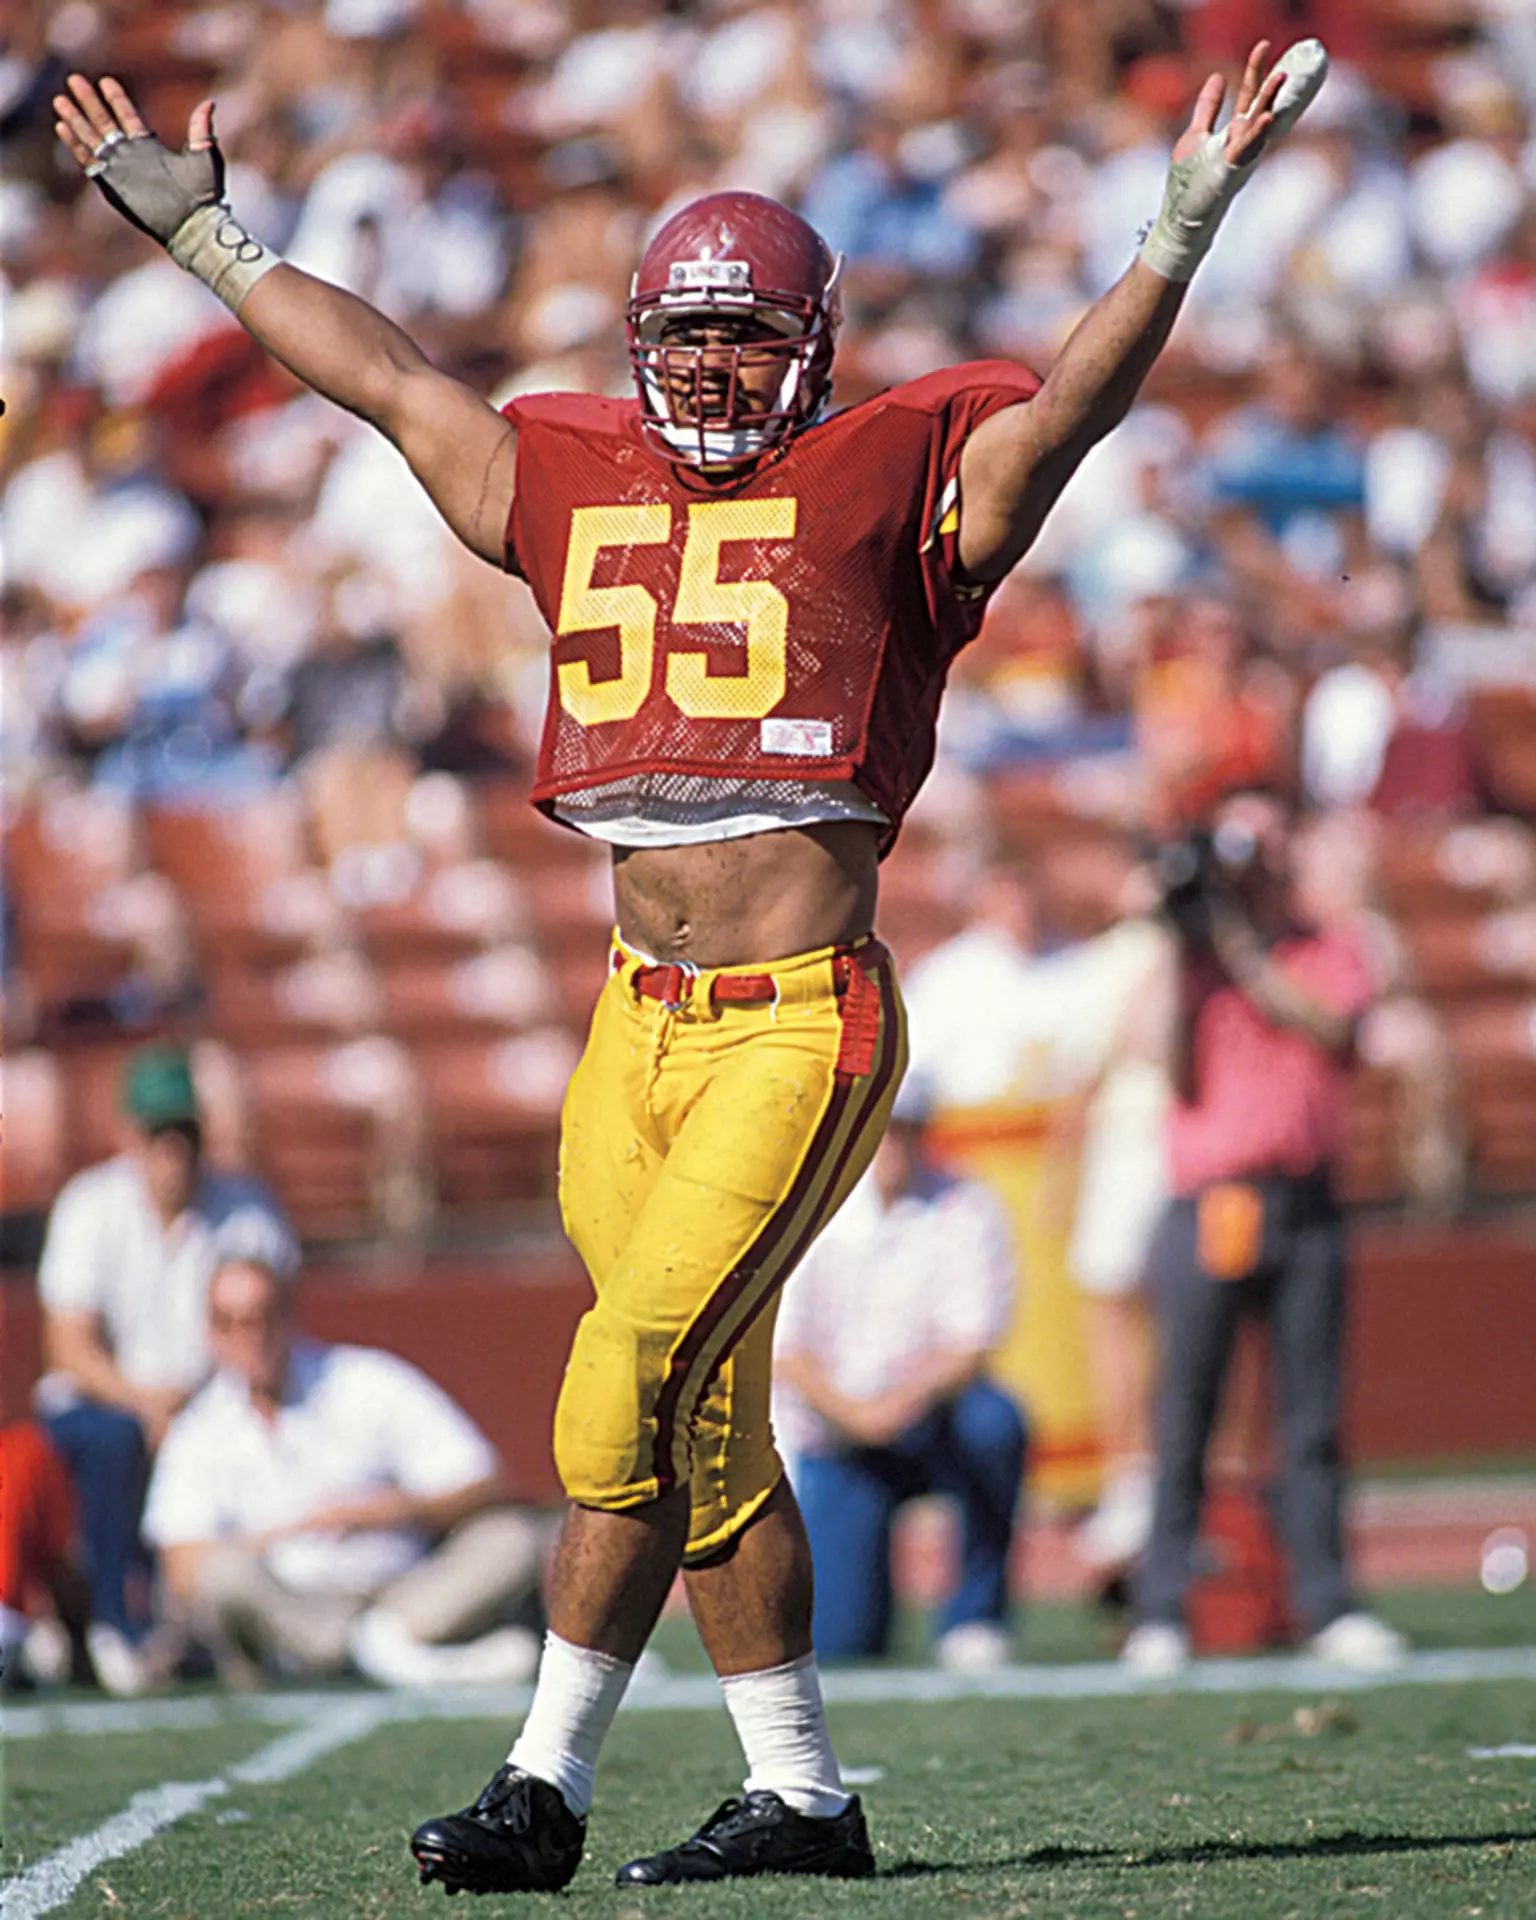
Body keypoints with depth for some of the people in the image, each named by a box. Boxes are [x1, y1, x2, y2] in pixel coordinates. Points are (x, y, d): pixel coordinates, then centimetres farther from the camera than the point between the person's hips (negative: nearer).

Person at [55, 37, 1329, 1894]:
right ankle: (799, 1793, 13)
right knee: (703, 1423, 6)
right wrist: (196, 231, 29)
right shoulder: (579, 485, 15)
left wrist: (1185, 221, -19)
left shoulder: (879, 486, 1)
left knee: (631, 1384, -12)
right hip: (638, 1031, 5)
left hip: (803, 1026, -5)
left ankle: (545, 1780, -4)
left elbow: (1076, 400, -8)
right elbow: (376, 371, 24)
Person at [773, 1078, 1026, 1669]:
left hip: (925, 1425, 1)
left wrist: (904, 1400, -32)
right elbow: (780, 1349, -9)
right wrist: (854, 1413, -27)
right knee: (840, 1641, -15)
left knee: (992, 1421, -35)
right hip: (830, 1438, -1)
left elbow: (969, 1347, -12)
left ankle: (975, 1614, -20)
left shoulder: (965, 1210, -5)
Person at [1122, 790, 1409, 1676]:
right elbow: (1170, 1065, -6)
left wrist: (1243, 952, -12)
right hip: (1207, 1208, -2)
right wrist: (1178, 945, -10)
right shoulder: (1190, 953, 7)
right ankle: (1160, 1615, -1)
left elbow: (1334, 1030, -9)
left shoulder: (1332, 950, 12)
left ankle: (1329, 1605, 5)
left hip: (1305, 1201, 2)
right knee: (1184, 1418, -3)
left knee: (1314, 1418, 2)